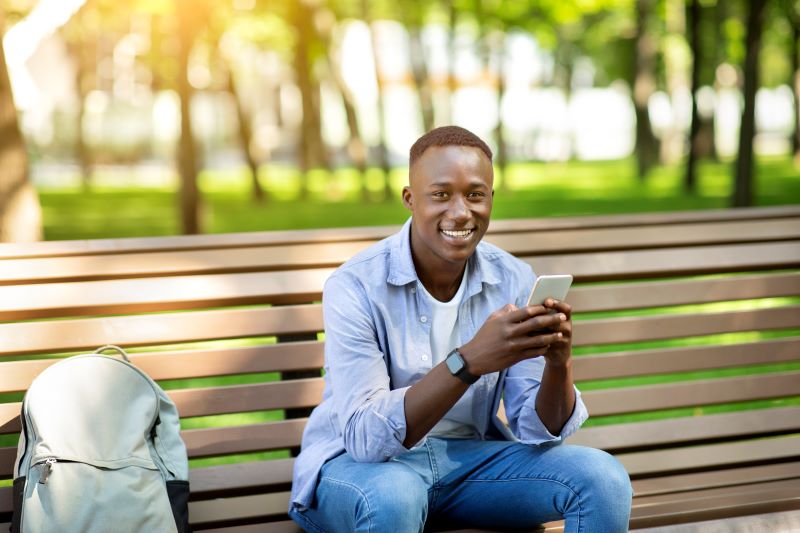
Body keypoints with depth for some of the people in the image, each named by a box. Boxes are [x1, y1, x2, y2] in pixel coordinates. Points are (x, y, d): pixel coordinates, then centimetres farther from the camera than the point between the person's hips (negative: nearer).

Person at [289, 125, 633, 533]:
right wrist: (470, 361, -40)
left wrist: (558, 364, -27)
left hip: (469, 456, 4)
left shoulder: (515, 281, -6)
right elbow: (366, 437, -28)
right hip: (358, 464, -3)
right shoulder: (355, 286, -19)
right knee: (391, 495, -38)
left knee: (603, 478, -17)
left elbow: (538, 432, -5)